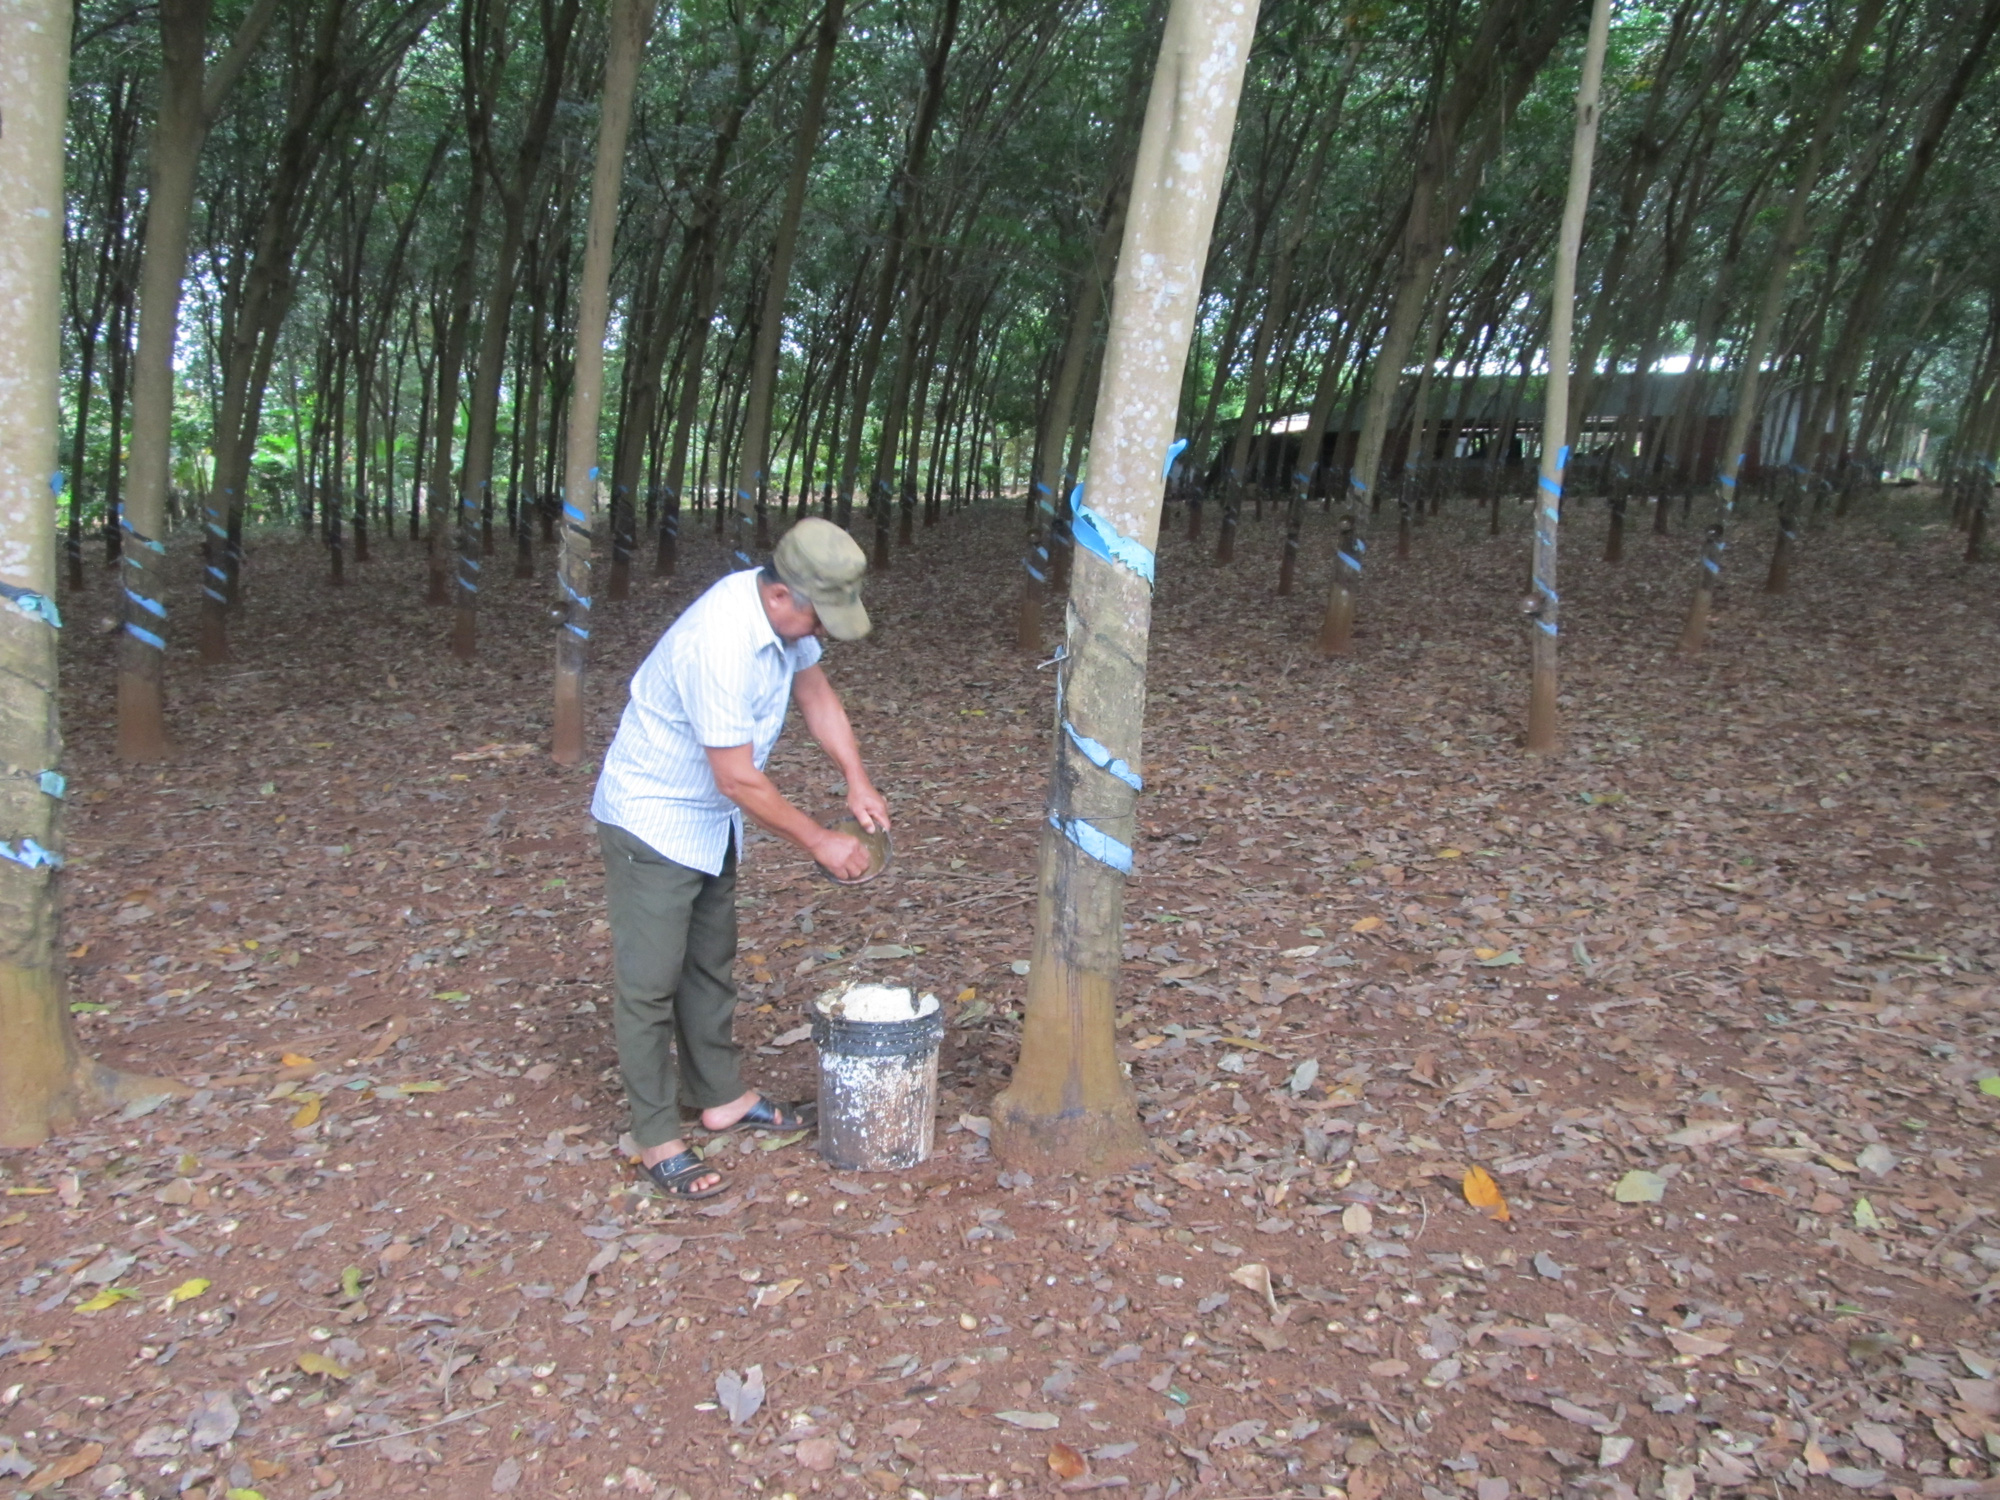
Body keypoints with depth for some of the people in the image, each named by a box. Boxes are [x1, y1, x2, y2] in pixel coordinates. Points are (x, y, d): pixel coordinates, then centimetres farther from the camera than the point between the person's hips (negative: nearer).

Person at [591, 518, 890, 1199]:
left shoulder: (783, 612, -7)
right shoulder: (719, 644, -34)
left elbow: (815, 692, 8)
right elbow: (739, 777, -29)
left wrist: (857, 780, -5)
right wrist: (819, 842, -20)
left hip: (711, 820, 9)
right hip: (652, 820, -9)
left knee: (711, 964, 19)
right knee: (650, 983, -1)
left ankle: (722, 1097, 34)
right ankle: (657, 1141, 10)